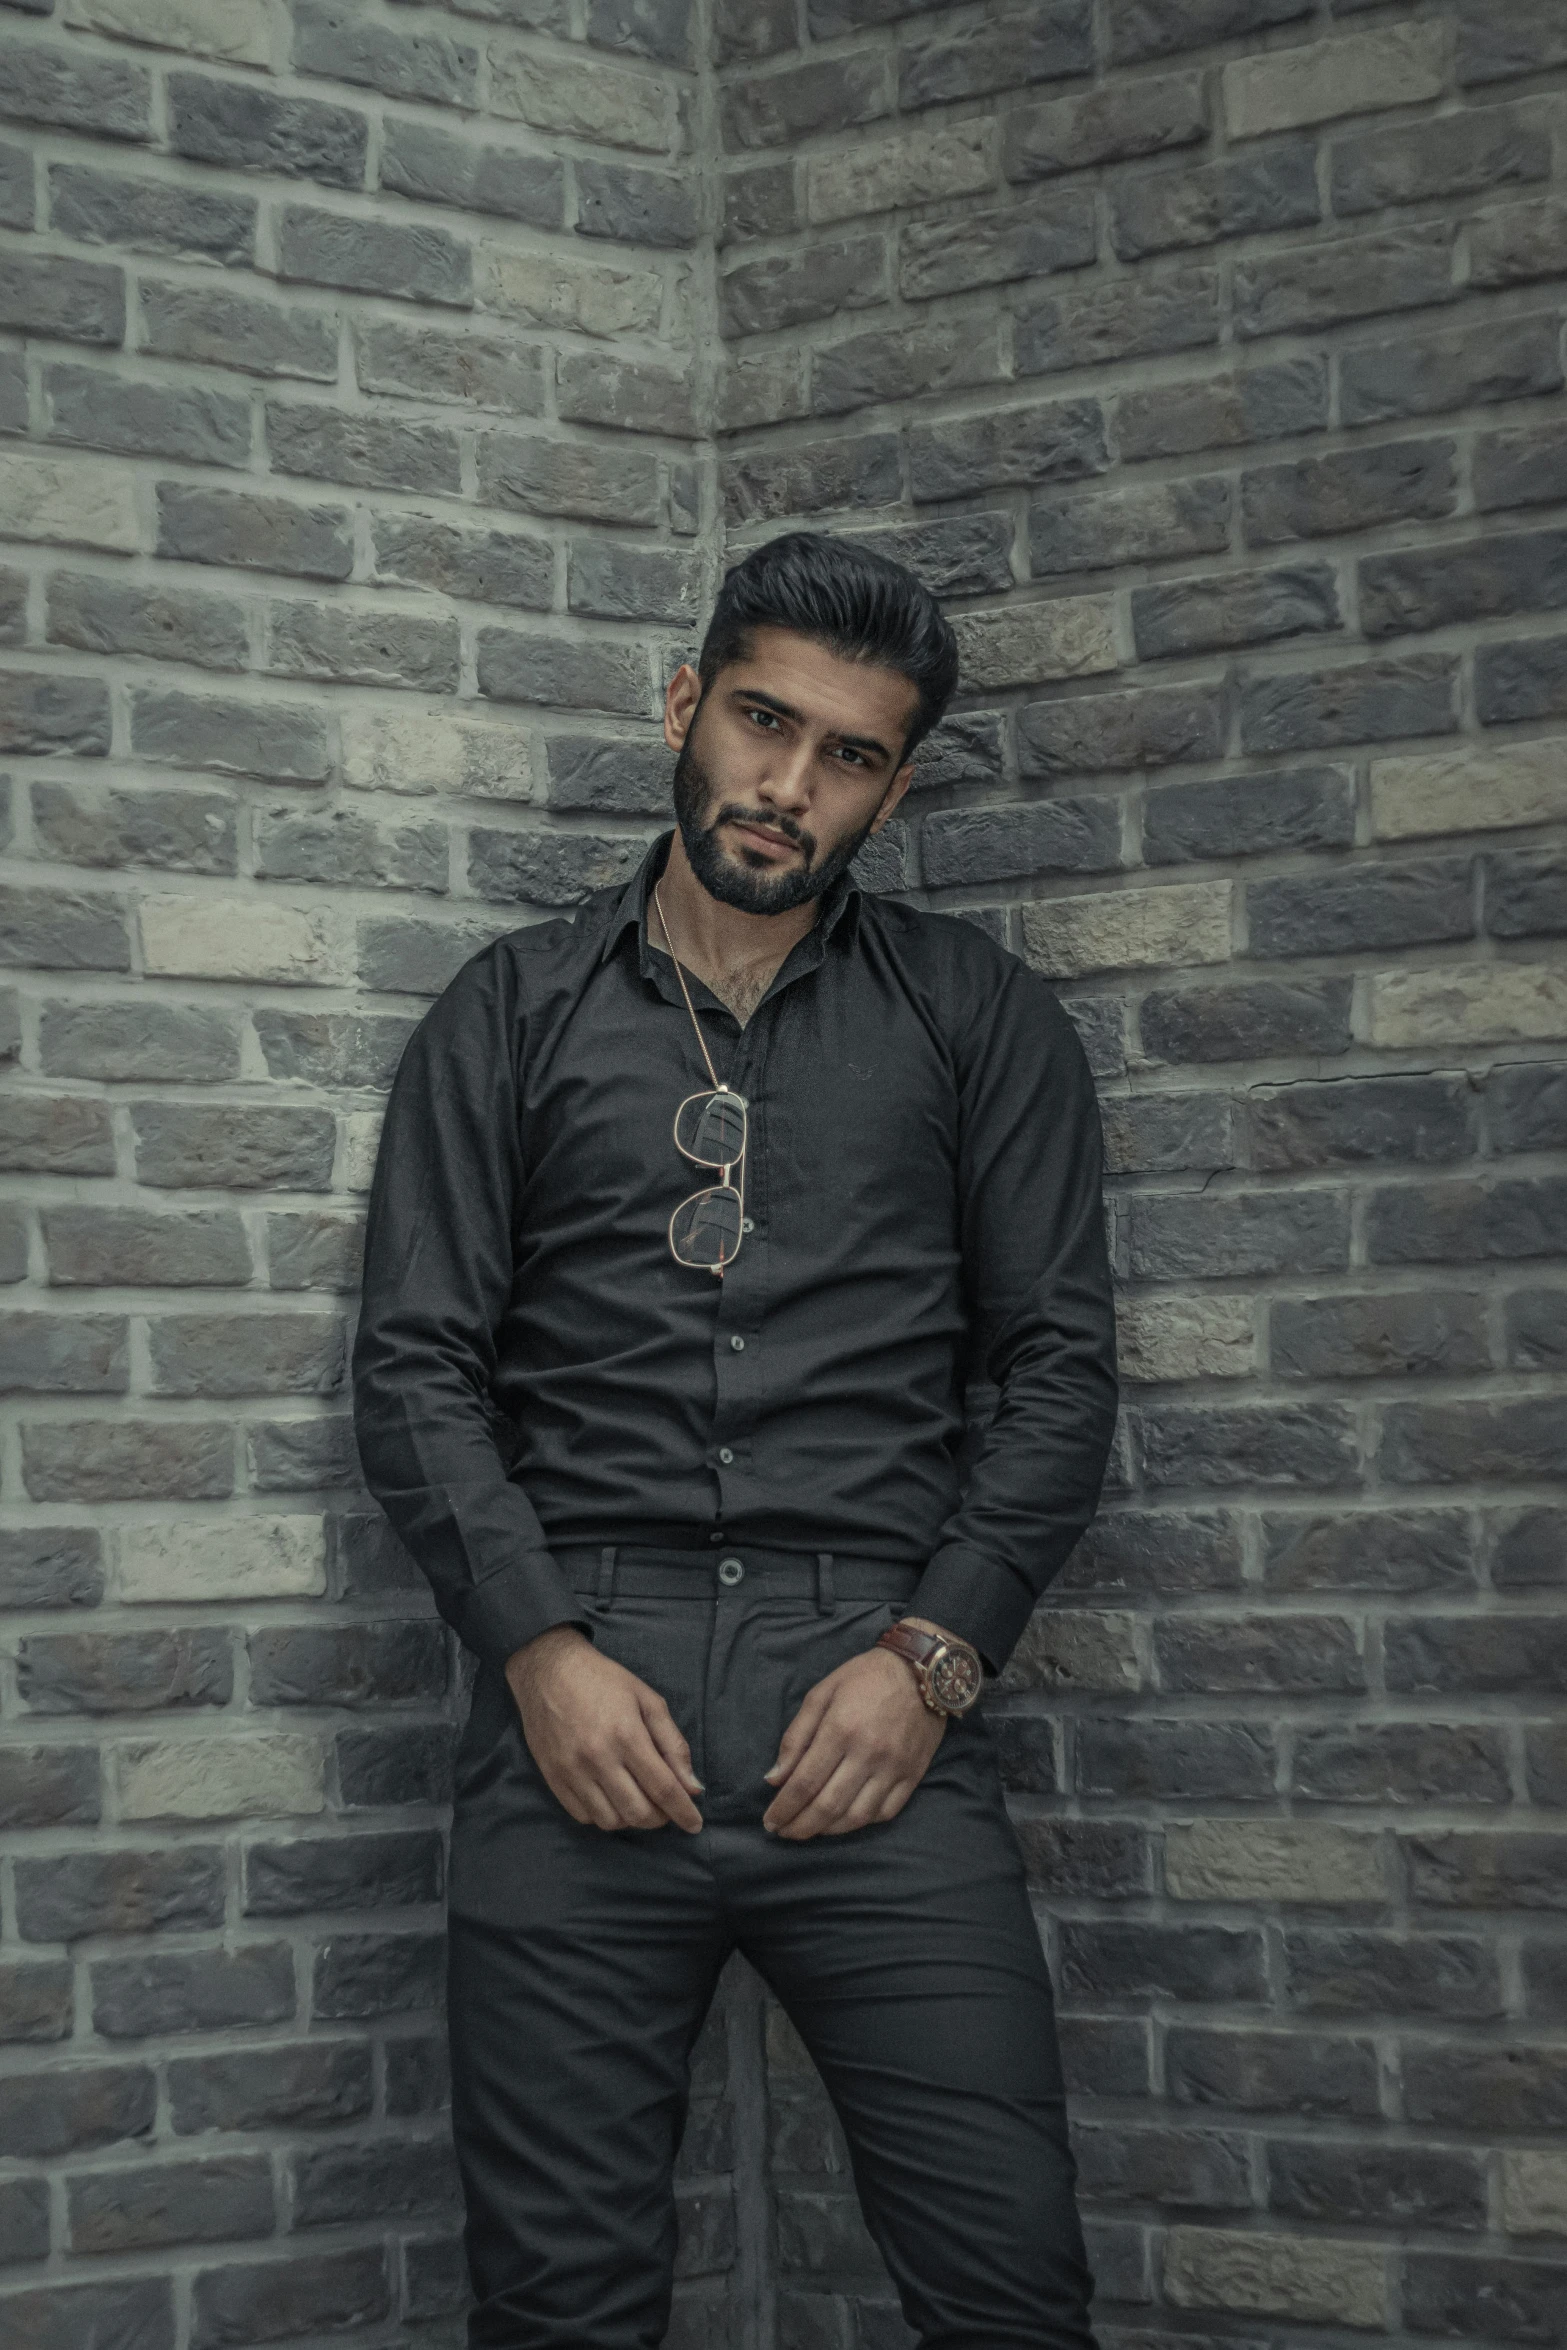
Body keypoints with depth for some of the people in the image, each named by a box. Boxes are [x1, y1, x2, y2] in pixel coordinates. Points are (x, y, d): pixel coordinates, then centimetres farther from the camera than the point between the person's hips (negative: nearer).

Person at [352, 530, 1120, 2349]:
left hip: (872, 1688, 0)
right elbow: (416, 1365, 6)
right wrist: (541, 1652, -7)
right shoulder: (514, 1014, 13)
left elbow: (1058, 1366, 7)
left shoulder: (978, 1019, 12)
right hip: (580, 1700, 0)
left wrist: (932, 1657, -6)